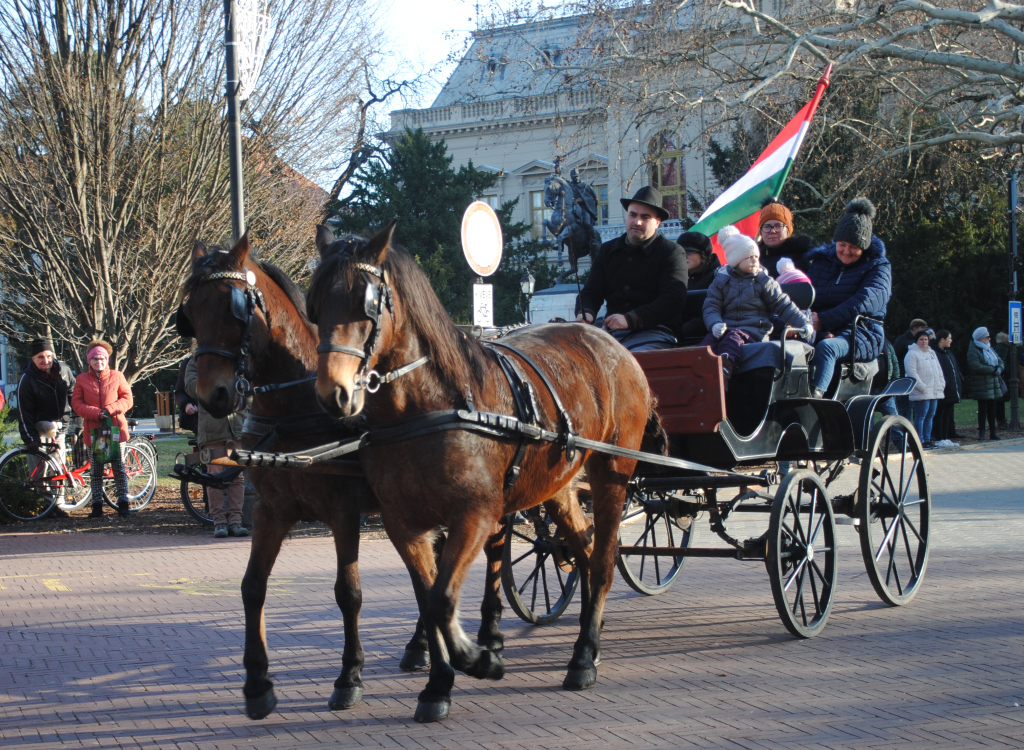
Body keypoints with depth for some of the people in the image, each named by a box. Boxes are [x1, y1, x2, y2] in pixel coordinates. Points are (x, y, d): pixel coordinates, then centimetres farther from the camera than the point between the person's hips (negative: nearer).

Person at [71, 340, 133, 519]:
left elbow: (127, 399, 2)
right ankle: (97, 506, 10)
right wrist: (95, 412, -15)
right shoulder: (82, 379, 5)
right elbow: (77, 403, 0)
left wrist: (110, 409, -14)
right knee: (95, 469, 5)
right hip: (94, 430, 1)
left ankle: (123, 504, 4)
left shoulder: (116, 376, 4)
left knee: (118, 467, -1)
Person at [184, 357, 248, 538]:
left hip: (236, 421, 2)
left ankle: (235, 520, 2)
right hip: (212, 426, -2)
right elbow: (192, 387, -3)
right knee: (215, 475, -4)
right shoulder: (196, 362, 12)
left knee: (237, 475, -1)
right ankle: (219, 521, 0)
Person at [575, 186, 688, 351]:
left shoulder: (672, 253, 4)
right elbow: (591, 292, 20)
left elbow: (673, 300, -8)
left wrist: (629, 319, -21)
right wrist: (586, 313, -7)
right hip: (611, 330, 5)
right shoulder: (608, 250, 21)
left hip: (654, 332, -5)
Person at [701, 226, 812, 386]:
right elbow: (711, 307, 8)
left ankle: (725, 369, -60)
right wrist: (715, 324, -15)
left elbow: (783, 305, 11)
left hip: (754, 329, -2)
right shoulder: (721, 281, 15)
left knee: (733, 338, -35)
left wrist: (803, 323, 0)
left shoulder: (763, 281, 13)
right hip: (727, 327, 2)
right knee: (710, 339, -29)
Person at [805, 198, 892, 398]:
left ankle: (815, 396, -57)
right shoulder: (820, 260, 18)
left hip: (861, 334, -3)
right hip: (820, 333, 3)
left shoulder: (877, 267, 6)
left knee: (827, 348, -38)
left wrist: (823, 319, -24)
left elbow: (866, 301, -13)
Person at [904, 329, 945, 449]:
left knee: (930, 417, 10)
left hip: (934, 392, 8)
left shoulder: (932, 353, 20)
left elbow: (939, 370, 23)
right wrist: (922, 387, -18)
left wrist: (942, 384, 10)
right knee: (920, 417, -8)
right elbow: (911, 373, -14)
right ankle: (920, 442, -6)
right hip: (921, 393, -8)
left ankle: (927, 440, 15)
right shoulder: (912, 354, -6)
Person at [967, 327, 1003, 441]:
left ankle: (993, 432, 12)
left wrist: (998, 369, -9)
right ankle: (981, 432, 3)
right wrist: (992, 369, -15)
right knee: (983, 409, -4)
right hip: (982, 386, -7)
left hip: (993, 384, 7)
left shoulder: (990, 349, 17)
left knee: (992, 408, 8)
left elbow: (1000, 361, 15)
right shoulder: (973, 351, -9)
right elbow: (976, 367, -22)